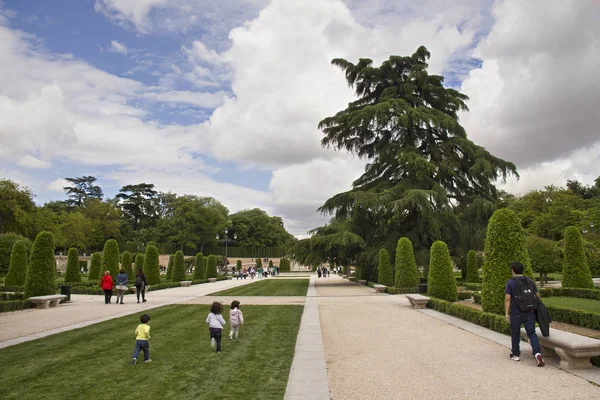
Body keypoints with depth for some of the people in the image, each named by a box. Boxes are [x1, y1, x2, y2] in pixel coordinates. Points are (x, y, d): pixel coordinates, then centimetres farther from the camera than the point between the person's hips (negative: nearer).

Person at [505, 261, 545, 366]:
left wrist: (506, 314, -11)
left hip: (516, 313, -3)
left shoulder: (510, 283, -9)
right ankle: (537, 354, -13)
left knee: (515, 333, 16)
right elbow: (538, 296, 10)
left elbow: (507, 299, -14)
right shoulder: (530, 281, 5)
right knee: (532, 334, 9)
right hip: (530, 313, 3)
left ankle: (516, 354, 26)